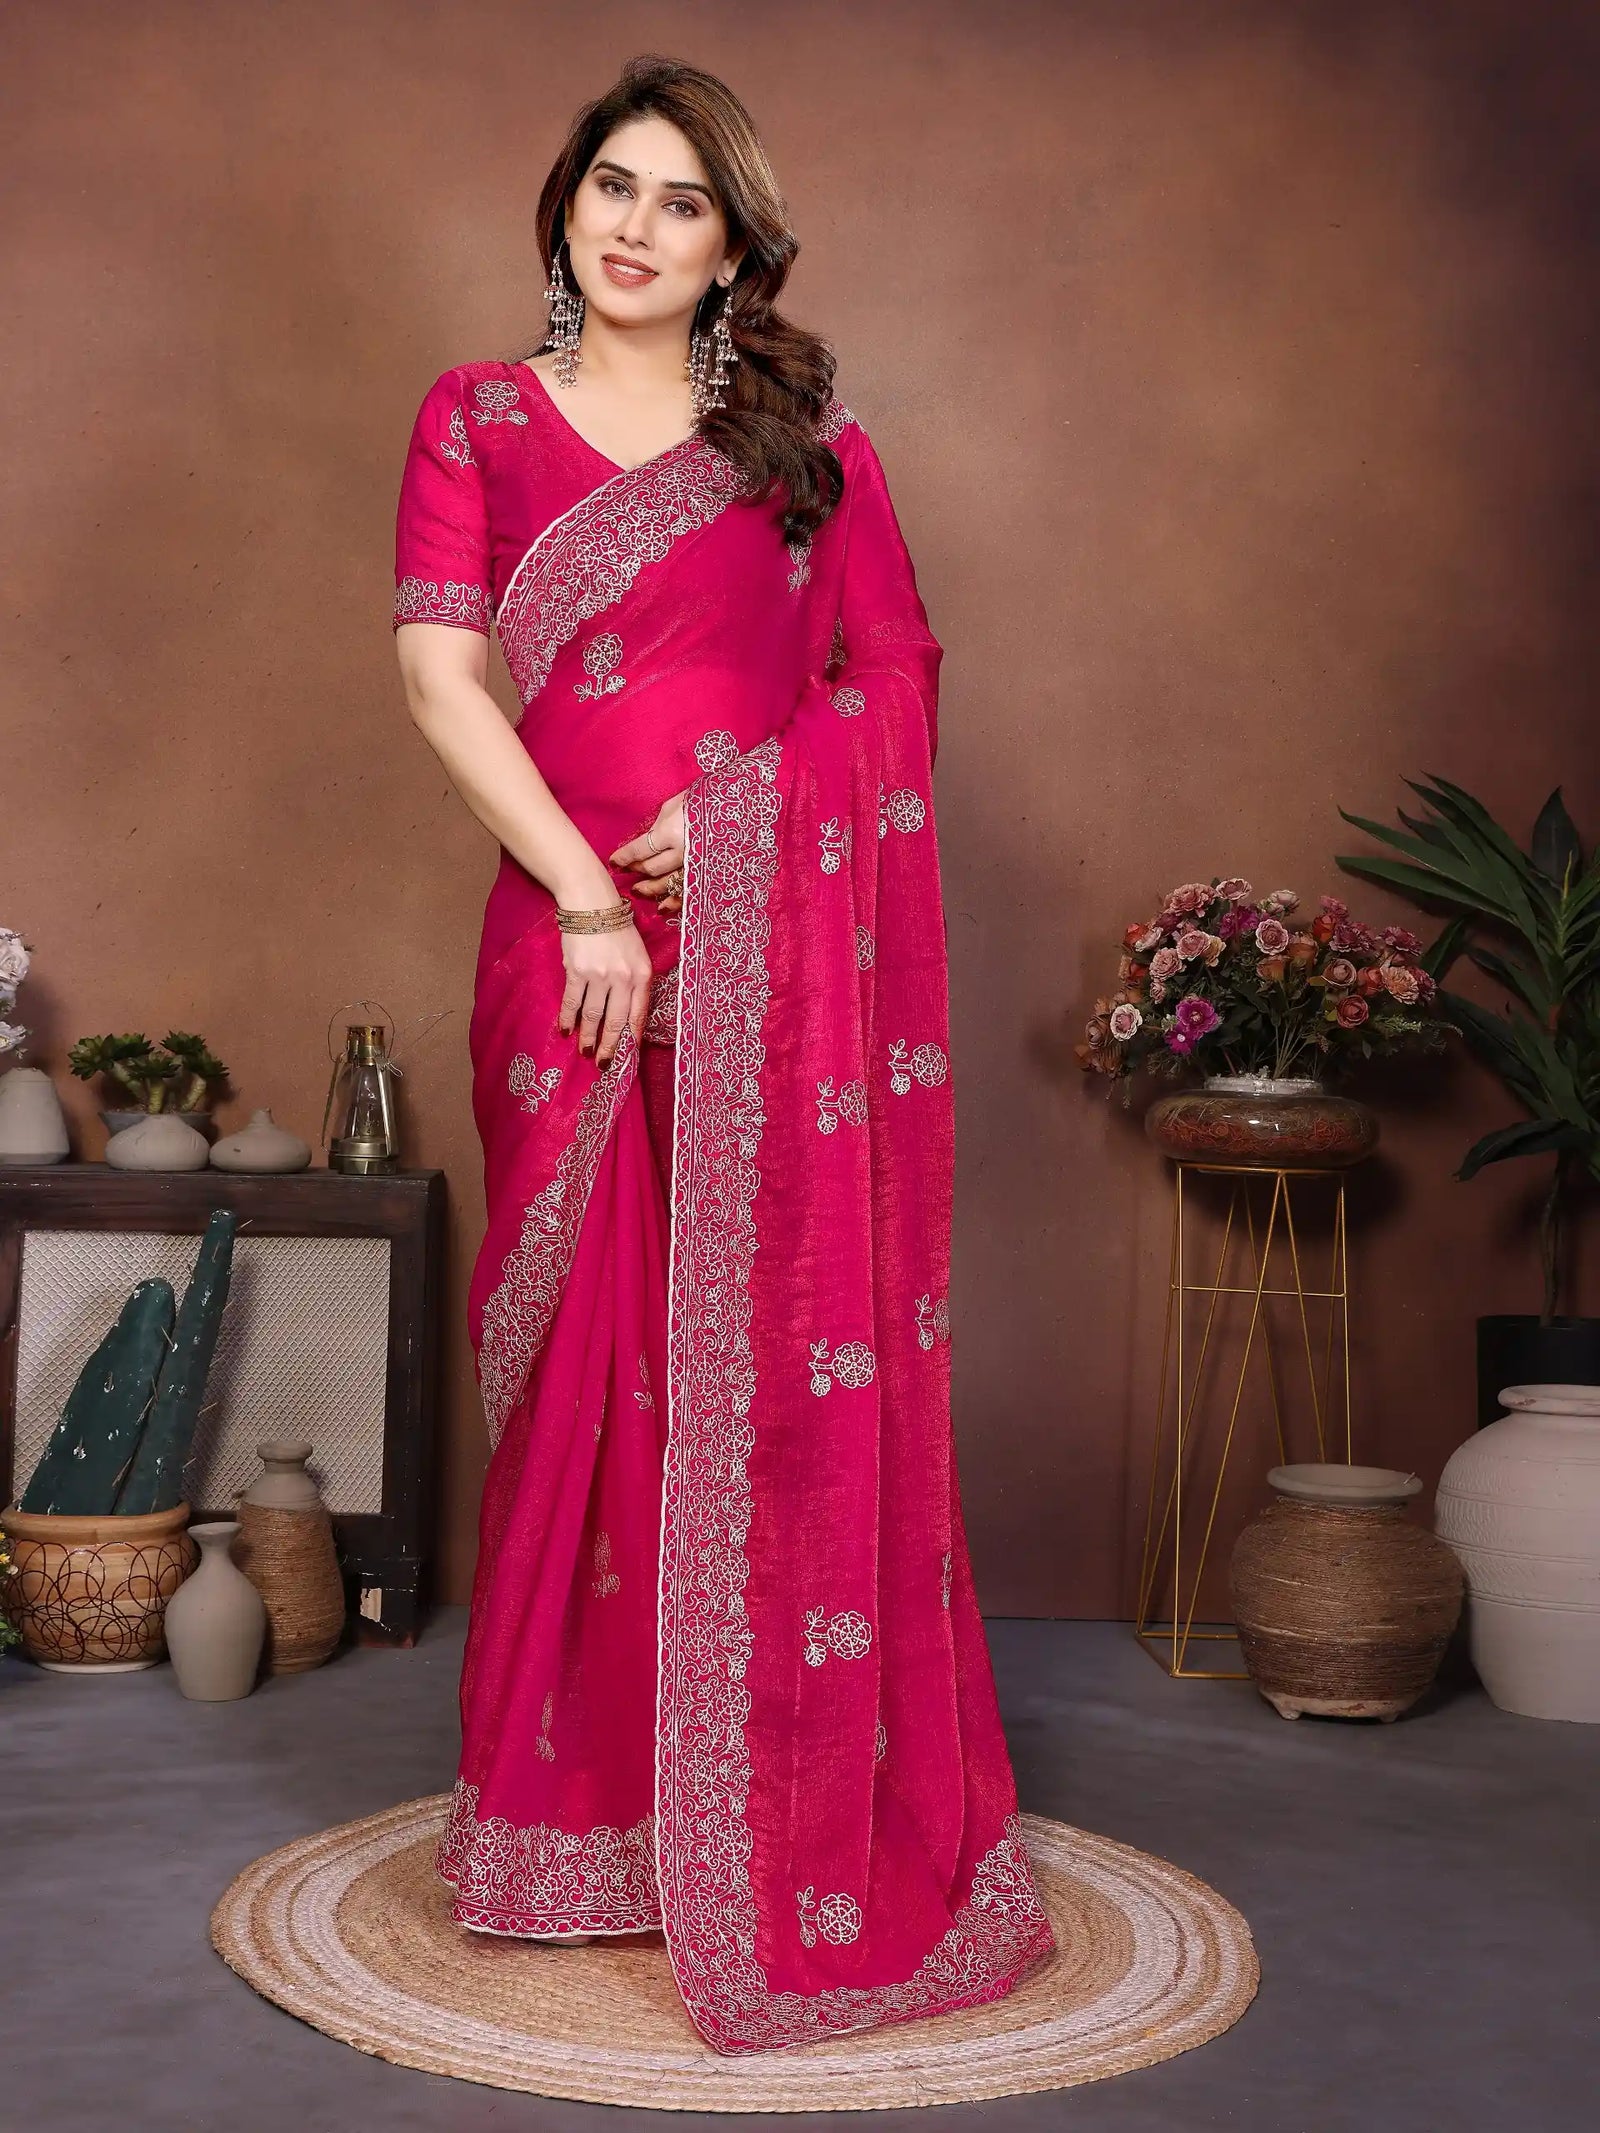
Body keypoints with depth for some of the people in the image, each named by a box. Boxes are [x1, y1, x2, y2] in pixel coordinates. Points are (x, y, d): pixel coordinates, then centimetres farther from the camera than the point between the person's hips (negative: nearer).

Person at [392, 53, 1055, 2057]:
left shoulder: (807, 440, 13)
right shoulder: (478, 416, 11)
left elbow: (897, 678, 8)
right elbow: (438, 669, -1)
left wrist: (738, 806, -9)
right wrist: (584, 891, -11)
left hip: (784, 933, 0)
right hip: (577, 931, 0)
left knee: (782, 1353, 0)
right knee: (591, 1354, 4)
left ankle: (794, 1833, 13)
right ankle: (578, 1815, 19)